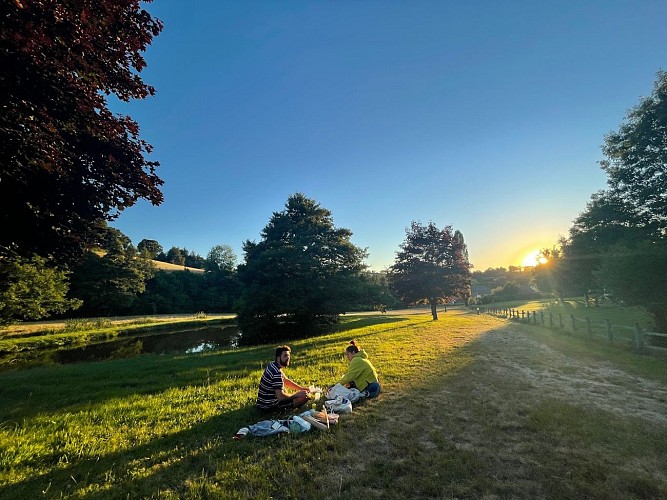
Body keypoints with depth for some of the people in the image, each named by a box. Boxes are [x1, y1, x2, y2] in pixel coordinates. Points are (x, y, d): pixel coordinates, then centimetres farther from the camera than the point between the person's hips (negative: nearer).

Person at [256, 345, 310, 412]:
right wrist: (297, 394, -17)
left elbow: (286, 381, 15)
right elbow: (280, 396, -31)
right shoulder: (277, 372, -26)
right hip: (269, 406, -9)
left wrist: (301, 388, 4)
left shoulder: (273, 365, 4)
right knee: (304, 397, -16)